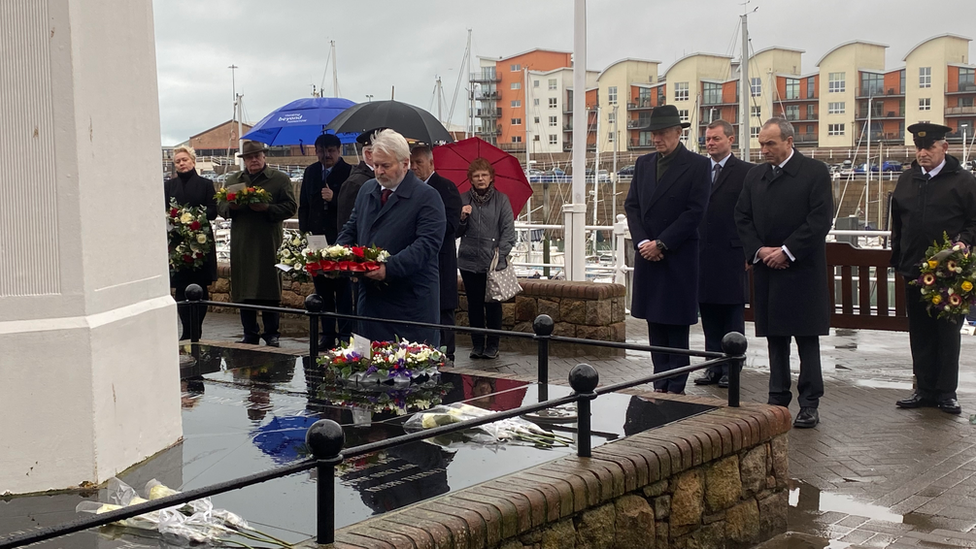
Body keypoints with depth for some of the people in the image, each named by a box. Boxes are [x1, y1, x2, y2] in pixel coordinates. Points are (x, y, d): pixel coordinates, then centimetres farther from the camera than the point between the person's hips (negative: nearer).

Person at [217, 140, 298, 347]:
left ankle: (271, 334, 9)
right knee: (243, 289, 6)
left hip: (268, 244, -4)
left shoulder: (280, 179, 4)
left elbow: (290, 206, -4)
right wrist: (231, 206, -7)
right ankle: (250, 334, 15)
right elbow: (220, 206, 15)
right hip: (241, 245, 4)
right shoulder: (233, 180, 16)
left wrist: (267, 208, -17)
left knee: (269, 291, -1)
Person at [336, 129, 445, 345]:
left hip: (412, 303, -6)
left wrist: (389, 267, -30)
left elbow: (427, 243, -19)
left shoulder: (427, 197, -9)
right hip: (371, 295, 6)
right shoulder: (366, 190, 14)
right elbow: (350, 229, 21)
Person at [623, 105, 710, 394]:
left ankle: (676, 388, 5)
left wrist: (661, 243, -13)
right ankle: (661, 386, 14)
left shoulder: (697, 165, -4)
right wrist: (643, 241, -5)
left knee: (677, 324, -1)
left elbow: (695, 211, -11)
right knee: (655, 324, 8)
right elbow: (631, 205, 10)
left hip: (679, 257, -5)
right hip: (648, 254, 5)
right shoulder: (643, 164, 13)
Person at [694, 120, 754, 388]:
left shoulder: (746, 172, -2)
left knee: (733, 314, 3)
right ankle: (714, 367, 18)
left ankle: (731, 369, 10)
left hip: (731, 255, -5)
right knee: (708, 313, 10)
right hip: (702, 254, 5)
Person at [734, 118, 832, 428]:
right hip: (767, 269, 5)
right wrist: (759, 250, -4)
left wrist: (786, 251, -13)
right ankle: (778, 400, 16)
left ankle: (809, 405, 4)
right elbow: (742, 218, 11)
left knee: (807, 339, -2)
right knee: (775, 339, 9)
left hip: (802, 270, -5)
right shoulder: (755, 176, 13)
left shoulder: (815, 172, -4)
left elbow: (820, 219, -10)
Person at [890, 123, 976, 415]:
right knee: (920, 333, 9)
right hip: (914, 270, 4)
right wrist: (898, 259, 14)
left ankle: (946, 393, 10)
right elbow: (897, 223, 18)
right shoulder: (907, 180, 12)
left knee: (948, 333, 2)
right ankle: (925, 390, 17)